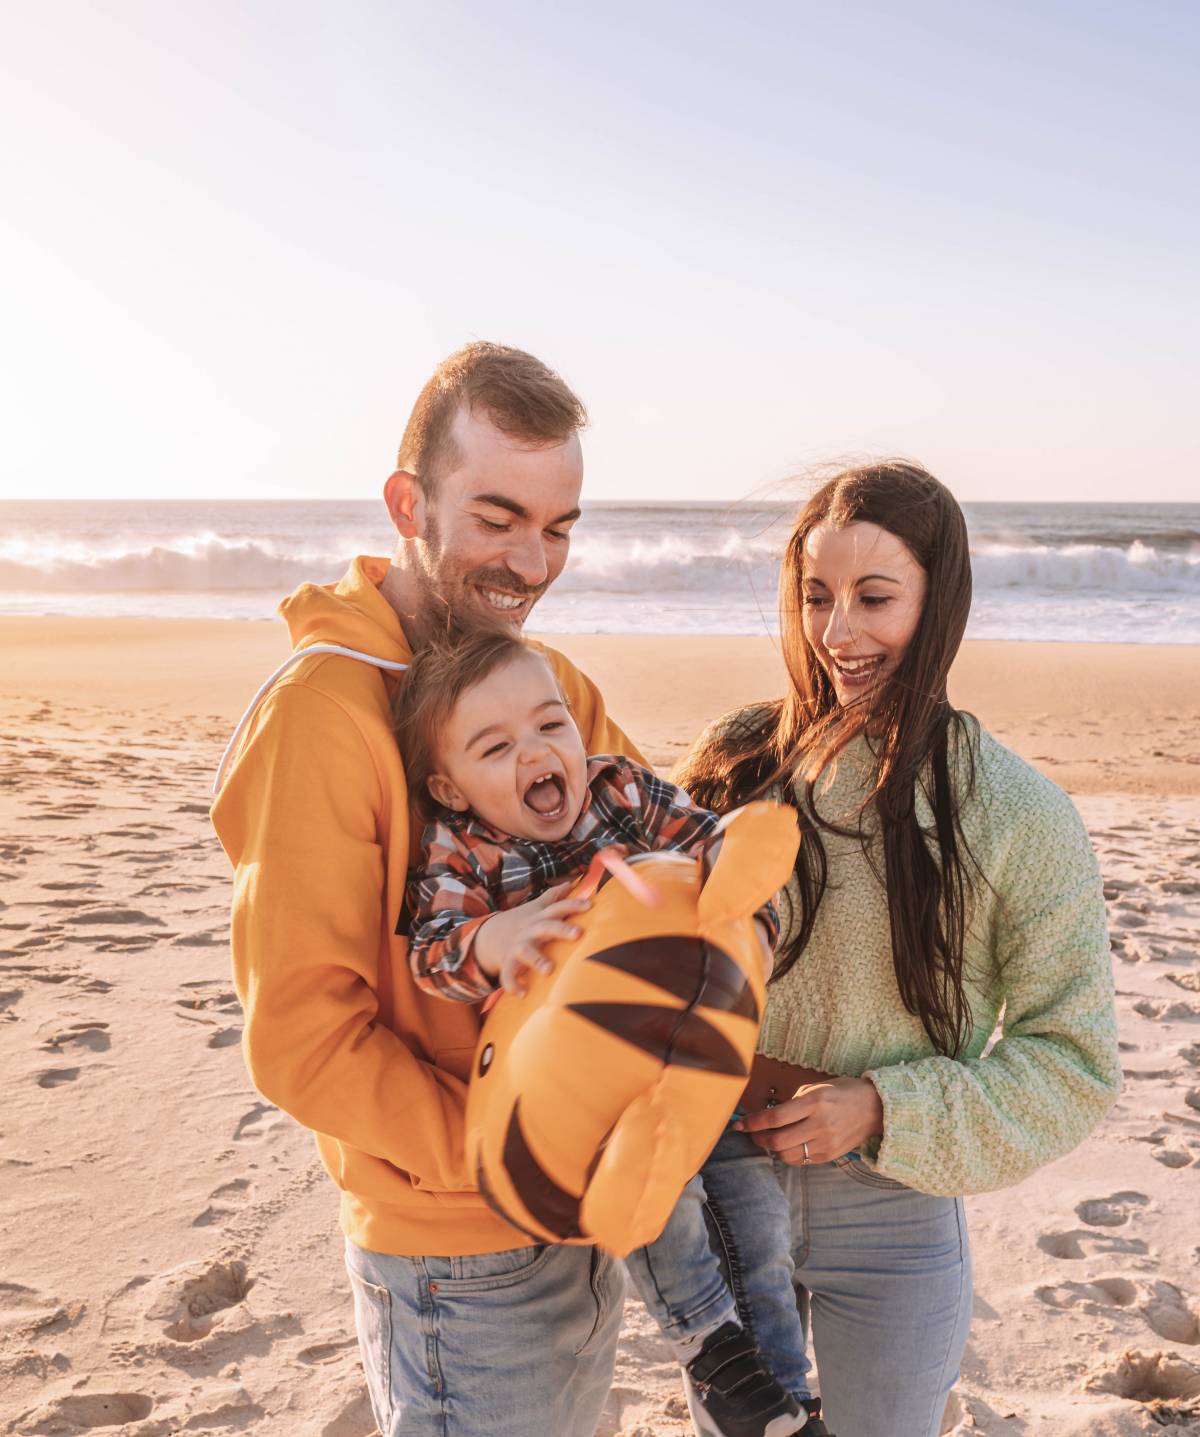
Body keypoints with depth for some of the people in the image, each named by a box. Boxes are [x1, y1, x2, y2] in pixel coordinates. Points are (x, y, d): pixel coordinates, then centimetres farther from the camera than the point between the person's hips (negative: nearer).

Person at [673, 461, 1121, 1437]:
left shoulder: (1020, 816, -13)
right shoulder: (738, 763, -5)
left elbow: (1076, 1065, -8)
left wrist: (883, 1108, -17)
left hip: (892, 1212, -2)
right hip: (725, 1183, 3)